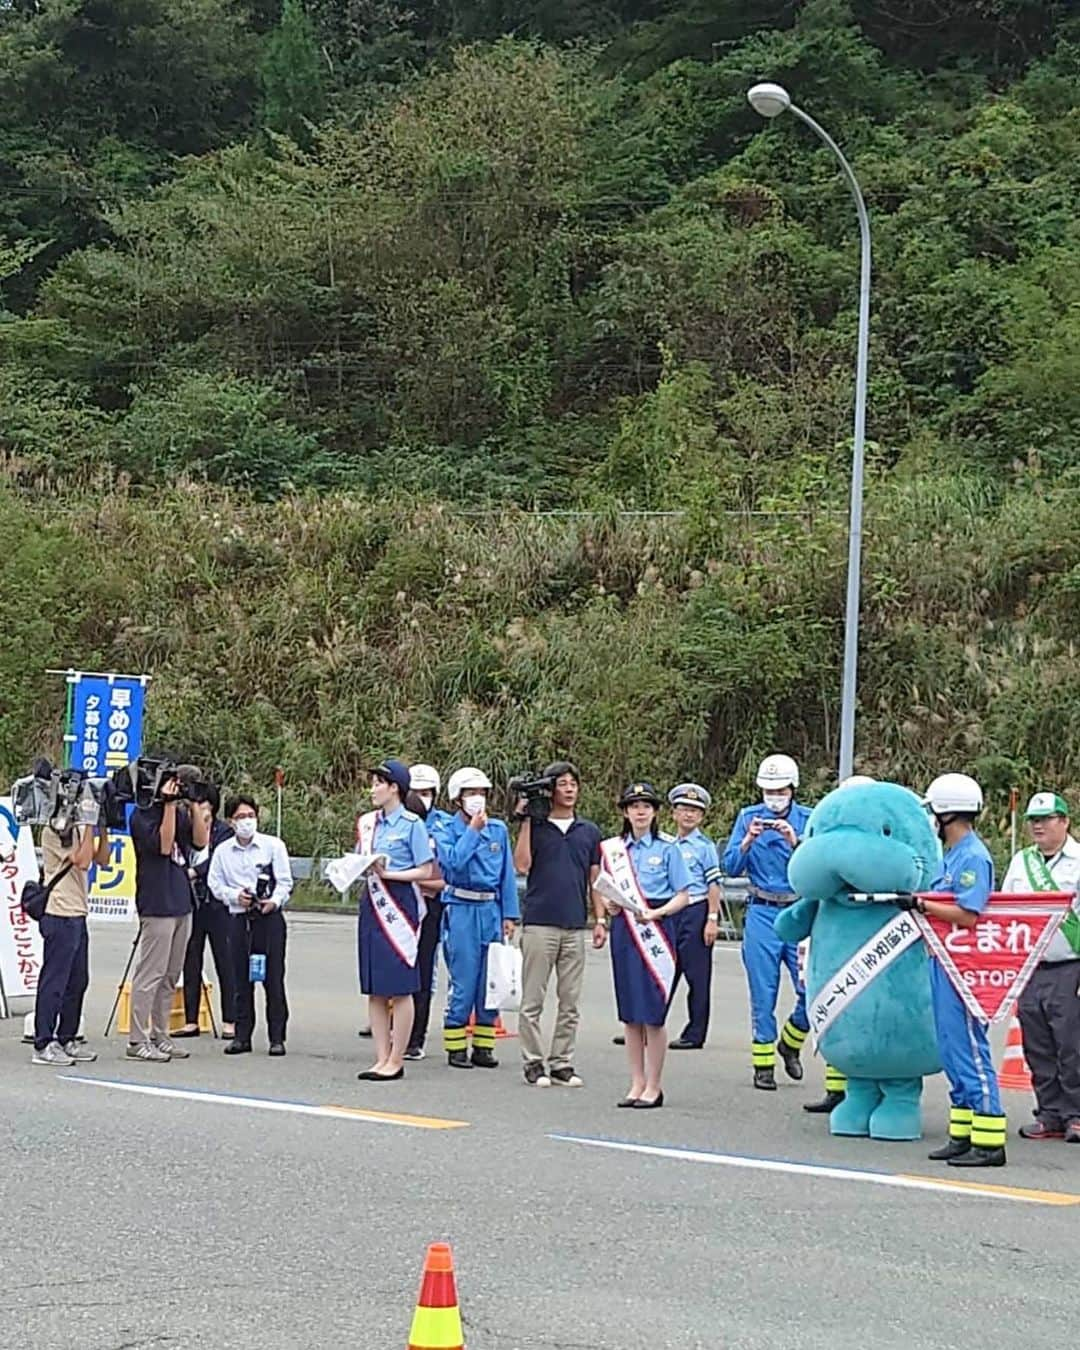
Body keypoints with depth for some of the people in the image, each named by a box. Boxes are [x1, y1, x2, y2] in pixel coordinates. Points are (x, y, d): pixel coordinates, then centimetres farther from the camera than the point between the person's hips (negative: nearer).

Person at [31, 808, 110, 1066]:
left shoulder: (78, 829, 16)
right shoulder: (55, 830, -11)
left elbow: (101, 860, 14)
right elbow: (82, 861, -19)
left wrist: (102, 829, 4)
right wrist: (90, 825, -15)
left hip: (77, 914, 9)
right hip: (59, 916, -9)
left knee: (77, 981, 11)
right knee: (55, 981, -7)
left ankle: (66, 1040, 19)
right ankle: (43, 1045, -4)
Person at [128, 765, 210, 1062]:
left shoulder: (181, 811, 13)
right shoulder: (143, 815, -8)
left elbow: (200, 841, 4)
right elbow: (163, 844, -19)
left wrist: (195, 806, -3)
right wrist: (169, 805, -20)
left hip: (181, 903, 8)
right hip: (157, 905, -8)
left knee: (170, 976, 12)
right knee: (151, 974, -7)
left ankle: (159, 1035, 19)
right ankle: (137, 1040, -4)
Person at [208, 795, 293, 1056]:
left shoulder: (273, 845, 2)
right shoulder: (222, 851, 8)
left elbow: (285, 882, -1)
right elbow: (215, 884, 7)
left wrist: (274, 901, -19)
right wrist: (235, 896, -11)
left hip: (270, 917, -2)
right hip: (239, 918, 2)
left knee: (273, 980, -3)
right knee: (241, 980, 4)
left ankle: (277, 1038, 2)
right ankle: (242, 1036, 12)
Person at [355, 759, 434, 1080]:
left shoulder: (411, 824, -6)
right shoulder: (367, 823, 13)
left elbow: (426, 872, -7)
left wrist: (387, 873, -15)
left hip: (399, 905, -7)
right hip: (372, 905, 7)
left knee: (400, 988, -3)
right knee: (375, 990, 7)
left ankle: (396, 1060, 2)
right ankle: (382, 1058, 12)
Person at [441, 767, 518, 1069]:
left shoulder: (498, 829, 9)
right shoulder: (450, 830, -1)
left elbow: (507, 873, 11)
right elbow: (453, 863, -19)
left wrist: (509, 914, 7)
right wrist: (472, 830, -14)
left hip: (491, 909, 4)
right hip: (461, 909, -4)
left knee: (490, 982, 6)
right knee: (463, 982, -5)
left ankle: (483, 1046, 14)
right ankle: (455, 1047, 3)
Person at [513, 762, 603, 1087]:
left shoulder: (589, 831, 13)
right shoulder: (536, 826, 3)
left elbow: (594, 880, 15)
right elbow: (522, 865, -11)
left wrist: (600, 919, 7)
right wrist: (525, 821, -9)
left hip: (575, 926, 3)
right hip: (539, 923, -3)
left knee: (571, 1002, 5)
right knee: (533, 1000, 0)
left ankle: (562, 1063, 12)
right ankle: (533, 1063, 6)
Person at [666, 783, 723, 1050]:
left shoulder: (705, 845, -3)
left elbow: (714, 884, -7)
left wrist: (712, 919, -13)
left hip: (696, 912, -6)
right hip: (671, 913, 6)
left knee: (697, 977, 0)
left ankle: (694, 1035, 4)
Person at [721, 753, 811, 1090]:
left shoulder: (808, 820, 3)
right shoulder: (749, 818, 6)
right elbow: (730, 867, 0)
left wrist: (796, 843, -21)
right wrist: (748, 841, -16)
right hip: (762, 914, 0)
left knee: (813, 989, -6)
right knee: (763, 994, 2)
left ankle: (790, 1043, 20)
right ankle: (763, 1064, 11)